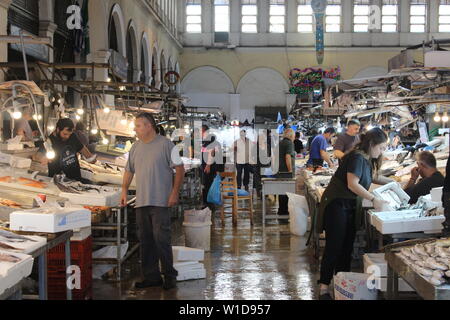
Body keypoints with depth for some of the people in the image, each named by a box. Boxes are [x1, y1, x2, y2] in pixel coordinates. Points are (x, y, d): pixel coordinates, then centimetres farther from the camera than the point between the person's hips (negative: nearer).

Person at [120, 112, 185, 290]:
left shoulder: (165, 144, -5)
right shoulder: (136, 147, 14)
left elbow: (179, 169, -6)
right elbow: (129, 171, 23)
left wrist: (175, 193, -11)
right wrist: (124, 190, 11)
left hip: (160, 202, -6)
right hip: (141, 202, 7)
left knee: (161, 239, -8)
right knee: (145, 241, 8)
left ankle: (169, 275, 4)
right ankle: (151, 277, 17)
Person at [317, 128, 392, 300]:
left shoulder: (368, 159, 12)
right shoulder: (357, 157, -17)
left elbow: (373, 177, 32)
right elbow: (352, 184, -27)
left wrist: (392, 182, 20)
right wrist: (374, 199, -27)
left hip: (351, 207, 9)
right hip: (337, 204, -9)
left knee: (347, 247, 9)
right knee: (334, 246, -9)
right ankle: (324, 287, -4)